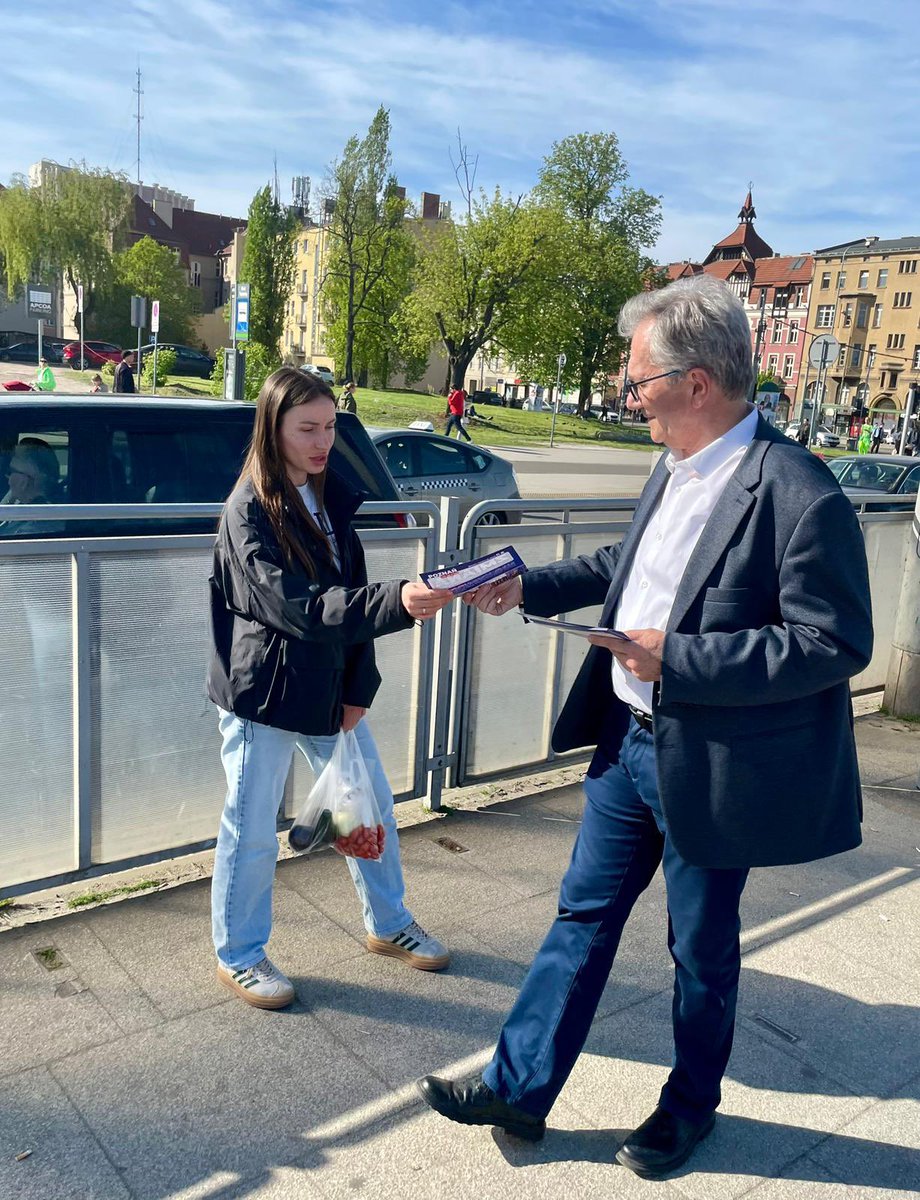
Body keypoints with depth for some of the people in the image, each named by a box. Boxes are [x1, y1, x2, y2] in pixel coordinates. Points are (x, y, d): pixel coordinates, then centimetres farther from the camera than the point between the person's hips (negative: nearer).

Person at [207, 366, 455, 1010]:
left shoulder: (332, 498, 5)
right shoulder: (249, 511, -16)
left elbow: (351, 592, 7)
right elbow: (296, 607, -27)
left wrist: (359, 689, -1)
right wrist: (398, 601, -40)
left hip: (331, 690, 7)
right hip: (263, 694, -6)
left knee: (371, 808, 15)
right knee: (252, 829, 7)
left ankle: (389, 926, 36)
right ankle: (239, 956, 28)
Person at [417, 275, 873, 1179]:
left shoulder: (799, 496, -23)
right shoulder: (675, 468, 3)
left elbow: (835, 645, -23)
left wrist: (677, 657, -26)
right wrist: (529, 588, 10)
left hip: (710, 767, -7)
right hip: (630, 740, 7)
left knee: (702, 951, 16)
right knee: (582, 917, 16)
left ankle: (690, 1107, 42)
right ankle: (518, 1087, 33)